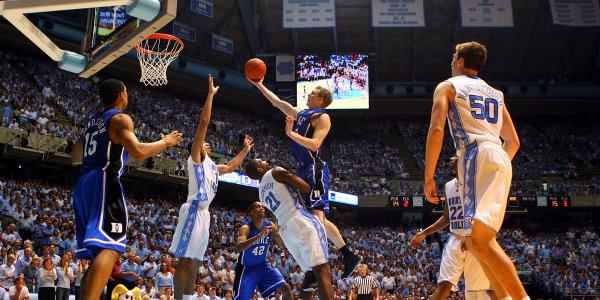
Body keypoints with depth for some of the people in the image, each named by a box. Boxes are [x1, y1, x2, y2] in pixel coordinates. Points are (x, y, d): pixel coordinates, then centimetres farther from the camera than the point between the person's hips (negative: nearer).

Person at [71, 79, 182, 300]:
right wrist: (165, 141, -3)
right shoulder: (120, 118, -2)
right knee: (110, 247, -17)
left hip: (83, 183, 9)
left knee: (98, 252, 12)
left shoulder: (92, 121, 22)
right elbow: (137, 152, -18)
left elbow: (75, 158, 28)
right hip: (105, 180, -9)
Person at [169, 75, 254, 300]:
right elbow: (204, 121, -4)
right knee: (185, 261, -13)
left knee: (195, 262, 6)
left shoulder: (211, 166, 26)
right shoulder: (196, 157, 4)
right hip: (194, 209, -10)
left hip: (203, 212, 10)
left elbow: (231, 166, 46)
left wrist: (245, 150, 45)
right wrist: (211, 94, -4)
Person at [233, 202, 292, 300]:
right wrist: (260, 235, -49)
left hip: (262, 265, 5)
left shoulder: (270, 226, -8)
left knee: (286, 289, -6)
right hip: (246, 267, -5)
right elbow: (238, 248, -41)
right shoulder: (246, 228, -23)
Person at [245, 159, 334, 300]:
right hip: (301, 222, -8)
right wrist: (295, 177, 15)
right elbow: (306, 189, -4)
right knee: (321, 270, -17)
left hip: (286, 231, 8)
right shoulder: (276, 172, 2)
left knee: (310, 273, 17)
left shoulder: (261, 193, 25)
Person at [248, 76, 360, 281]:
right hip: (303, 170, 9)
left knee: (316, 214, -15)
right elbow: (277, 102, 27)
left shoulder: (322, 117, -4)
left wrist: (291, 133, -23)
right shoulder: (300, 114, 20)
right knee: (318, 218, 9)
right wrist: (259, 85, 25)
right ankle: (349, 256, 15)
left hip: (314, 169, -9)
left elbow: (314, 144, -18)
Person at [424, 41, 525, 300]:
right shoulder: (495, 93, 29)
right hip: (501, 159, 8)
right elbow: (513, 141, 26)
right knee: (473, 241, 14)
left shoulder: (448, 86, 10)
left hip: (477, 156, -8)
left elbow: (436, 130, -6)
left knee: (481, 241, -18)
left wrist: (429, 177, -6)